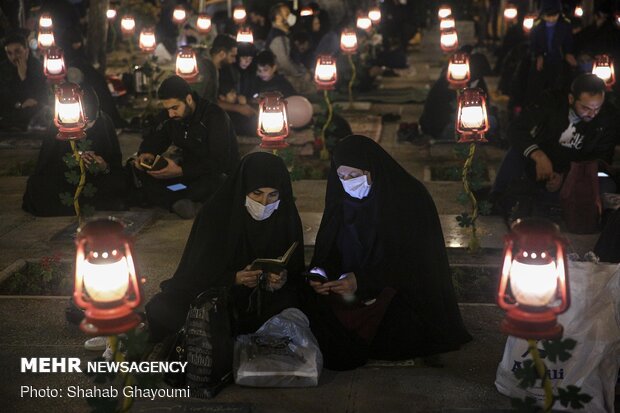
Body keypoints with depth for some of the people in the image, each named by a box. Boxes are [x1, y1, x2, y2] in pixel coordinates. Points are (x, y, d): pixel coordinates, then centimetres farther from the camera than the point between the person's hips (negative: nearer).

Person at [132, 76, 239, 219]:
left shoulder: (215, 116, -22)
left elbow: (219, 162, -28)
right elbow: (152, 140, 9)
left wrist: (181, 171, -37)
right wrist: (146, 154, -17)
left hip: (221, 173, -6)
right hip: (187, 169, 7)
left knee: (215, 181, -43)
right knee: (140, 169, -12)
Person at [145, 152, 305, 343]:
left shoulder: (287, 218, -8)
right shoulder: (216, 213, -12)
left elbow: (295, 273, 0)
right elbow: (198, 271, -6)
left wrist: (282, 281, -23)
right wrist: (234, 278, -24)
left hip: (266, 299, 1)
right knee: (160, 310, -27)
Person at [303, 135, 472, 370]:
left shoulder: (410, 198, -14)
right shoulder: (341, 199, 2)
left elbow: (412, 261, -18)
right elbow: (327, 248, 4)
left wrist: (362, 280, -31)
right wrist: (320, 272, -21)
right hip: (351, 291, 4)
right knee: (317, 309, -21)